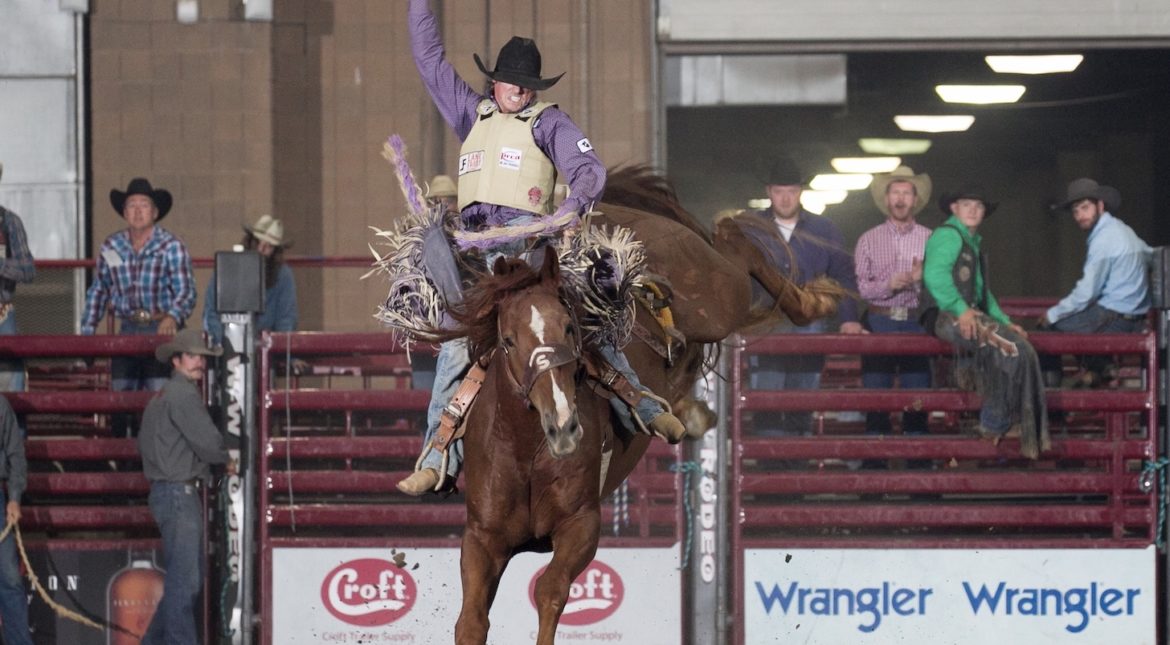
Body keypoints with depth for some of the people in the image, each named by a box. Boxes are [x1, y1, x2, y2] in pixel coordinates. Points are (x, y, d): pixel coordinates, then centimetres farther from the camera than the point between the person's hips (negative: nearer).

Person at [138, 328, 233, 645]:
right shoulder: (182, 394, -12)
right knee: (184, 579, -9)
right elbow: (206, 441, -18)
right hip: (179, 491, -11)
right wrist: (227, 461, 3)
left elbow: (145, 443, 27)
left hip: (166, 491, 11)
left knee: (187, 578, 16)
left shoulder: (162, 396, 20)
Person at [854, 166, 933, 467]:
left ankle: (918, 464, 2)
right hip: (879, 323, 0)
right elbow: (857, 287, 1)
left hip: (915, 323, 0)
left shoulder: (929, 239, 9)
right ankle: (873, 465, 2)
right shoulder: (869, 240, 9)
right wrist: (888, 286, -14)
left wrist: (921, 280, -14)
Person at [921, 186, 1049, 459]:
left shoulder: (973, 243, 29)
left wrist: (1004, 321, 18)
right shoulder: (948, 235, -3)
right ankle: (994, 424, -14)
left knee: (1022, 350, -7)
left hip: (970, 315, 10)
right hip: (945, 315, -10)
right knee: (1008, 348, -24)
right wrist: (960, 309, -27)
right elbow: (935, 275, -20)